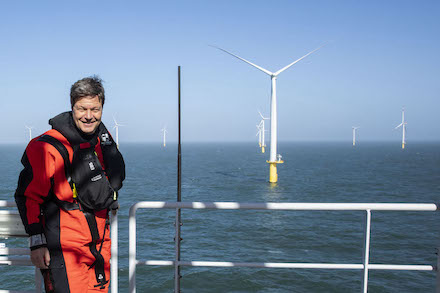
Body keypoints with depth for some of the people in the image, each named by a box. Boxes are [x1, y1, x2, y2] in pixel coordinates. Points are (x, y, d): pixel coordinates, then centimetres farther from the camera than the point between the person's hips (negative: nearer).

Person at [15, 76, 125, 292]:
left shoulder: (104, 139, 5)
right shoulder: (49, 147, -15)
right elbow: (28, 196, -11)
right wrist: (37, 241, -11)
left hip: (100, 241, 7)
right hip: (65, 247, -6)